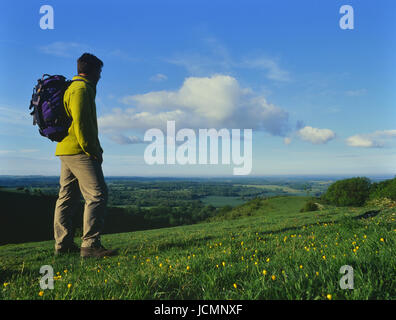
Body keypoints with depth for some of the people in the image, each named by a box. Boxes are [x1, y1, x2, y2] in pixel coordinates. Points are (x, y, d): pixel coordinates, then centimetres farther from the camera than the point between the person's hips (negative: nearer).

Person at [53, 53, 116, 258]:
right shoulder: (82, 89, -8)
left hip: (66, 152, 11)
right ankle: (90, 245, -12)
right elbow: (80, 123, -18)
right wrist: (94, 151, -14)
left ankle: (62, 244, 18)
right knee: (97, 195, -11)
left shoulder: (70, 88, 23)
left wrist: (94, 149, 19)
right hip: (79, 152, -11)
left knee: (67, 197, 11)